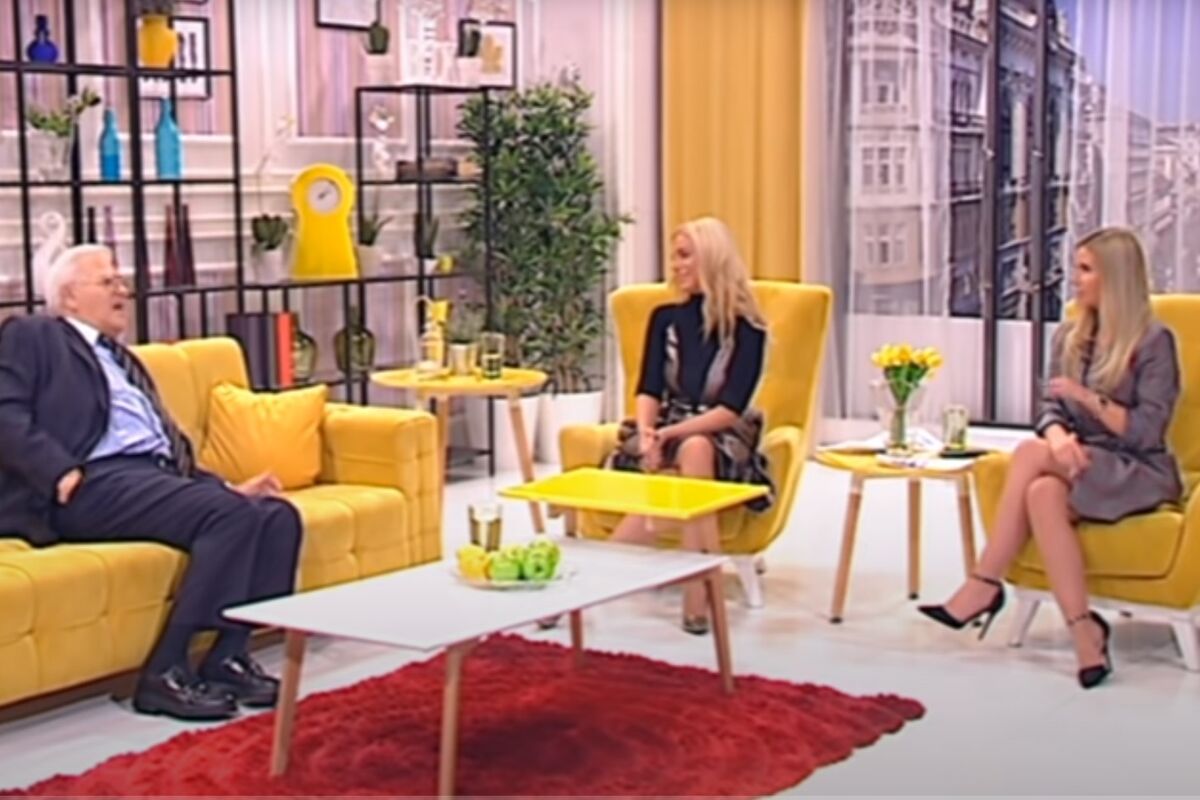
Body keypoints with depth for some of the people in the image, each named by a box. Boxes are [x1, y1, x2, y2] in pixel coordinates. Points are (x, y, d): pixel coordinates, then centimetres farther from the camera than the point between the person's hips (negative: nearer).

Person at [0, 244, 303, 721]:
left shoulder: (126, 361, 33)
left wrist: (228, 487, 11)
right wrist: (63, 474, -19)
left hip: (156, 475, 8)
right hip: (98, 481, -8)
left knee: (277, 514, -13)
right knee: (229, 515, -29)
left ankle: (228, 656, -13)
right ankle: (166, 672, -24)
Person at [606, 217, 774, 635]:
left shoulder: (746, 328, -5)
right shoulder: (665, 318, 7)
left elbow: (732, 408, -13)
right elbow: (649, 390, 0)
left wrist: (672, 434, -24)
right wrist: (647, 432, -21)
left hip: (720, 437, -2)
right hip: (668, 432, 2)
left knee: (694, 450, -38)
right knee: (667, 480, -33)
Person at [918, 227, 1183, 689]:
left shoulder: (1154, 342, -6)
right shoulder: (1069, 337, 13)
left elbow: (1146, 432, -12)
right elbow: (1051, 408, 8)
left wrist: (1088, 397, -24)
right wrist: (1058, 435, -16)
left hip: (1138, 473, -5)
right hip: (1078, 464, 5)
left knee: (1031, 455, -31)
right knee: (1043, 493, -33)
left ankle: (985, 585, -26)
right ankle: (1084, 633, -36)